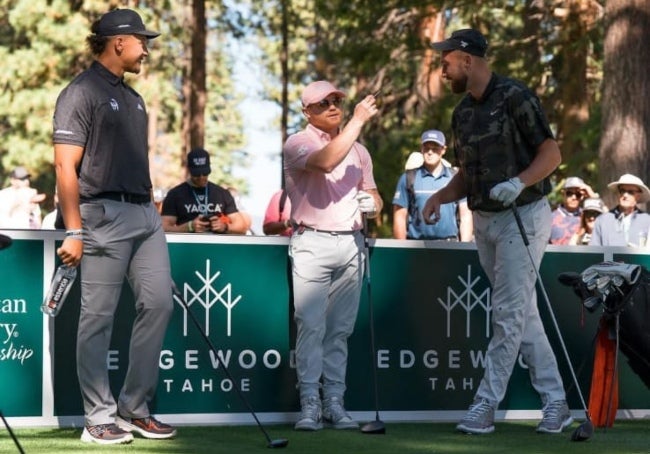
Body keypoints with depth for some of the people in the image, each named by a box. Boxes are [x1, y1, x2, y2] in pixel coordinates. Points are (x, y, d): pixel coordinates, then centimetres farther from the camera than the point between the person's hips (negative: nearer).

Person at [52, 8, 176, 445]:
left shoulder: (133, 98, 18)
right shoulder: (81, 93, -7)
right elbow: (66, 166, -12)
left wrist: (152, 210, 15)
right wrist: (73, 231, -17)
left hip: (145, 213, 8)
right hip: (105, 213, -8)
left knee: (158, 302, 3)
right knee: (98, 316, -3)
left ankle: (135, 409, 11)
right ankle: (99, 418, 3)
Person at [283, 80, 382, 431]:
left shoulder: (358, 150, 19)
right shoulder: (298, 144, 0)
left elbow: (371, 193, 23)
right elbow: (325, 162, -21)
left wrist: (372, 203, -1)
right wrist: (358, 120, -18)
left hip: (351, 242, 5)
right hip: (312, 243, -5)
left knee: (340, 329, 4)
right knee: (311, 326, -11)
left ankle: (334, 402, 5)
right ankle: (309, 403, -9)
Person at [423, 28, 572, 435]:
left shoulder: (515, 98, -13)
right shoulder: (462, 113, 11)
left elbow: (552, 154, -13)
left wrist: (519, 182, -28)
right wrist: (440, 197, 0)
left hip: (523, 217, -8)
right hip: (484, 220, 8)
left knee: (509, 313, -7)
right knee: (524, 313, 9)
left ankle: (487, 404, -5)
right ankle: (555, 402, 13)